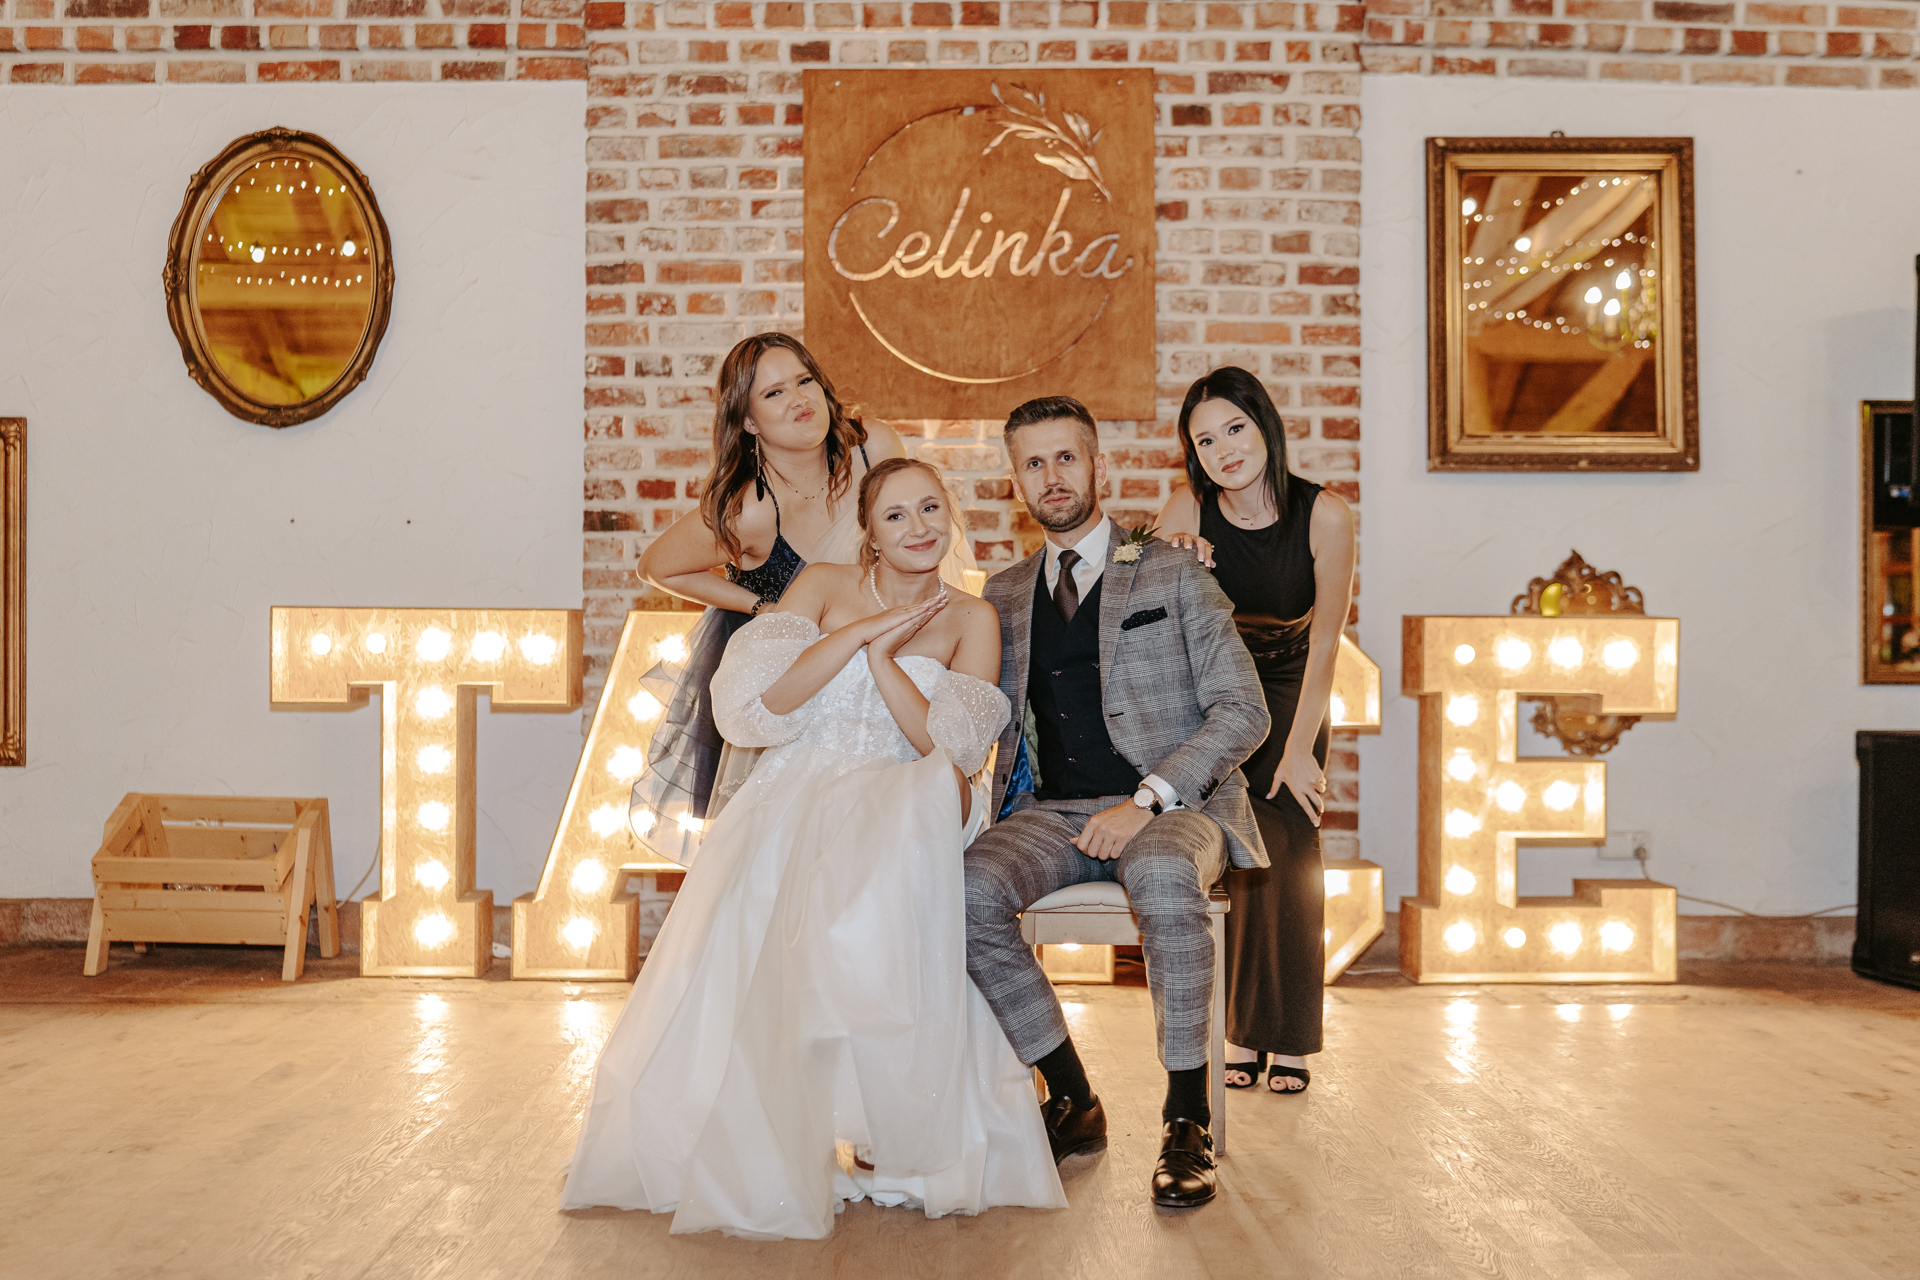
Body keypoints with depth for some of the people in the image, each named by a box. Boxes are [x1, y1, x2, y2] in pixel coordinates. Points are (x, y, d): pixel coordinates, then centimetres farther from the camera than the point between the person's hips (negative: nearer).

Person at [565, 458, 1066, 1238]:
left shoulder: (970, 618, 11)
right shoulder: (824, 587, 11)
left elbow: (952, 748, -2)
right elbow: (760, 701, -4)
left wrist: (881, 655, -8)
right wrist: (860, 632, -9)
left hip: (898, 815, -1)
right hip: (792, 800, 1)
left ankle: (887, 1138, -23)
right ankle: (752, 1150, -16)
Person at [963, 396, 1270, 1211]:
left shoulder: (1173, 574, 6)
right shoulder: (1004, 596, 18)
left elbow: (1242, 710, -2)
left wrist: (1147, 802, -14)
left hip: (1172, 807, -3)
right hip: (1052, 813, 3)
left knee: (1163, 878, -39)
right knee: (968, 892, -29)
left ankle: (1187, 1120, -21)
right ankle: (1072, 1103, -11)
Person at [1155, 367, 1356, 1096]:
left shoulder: (1323, 516, -21)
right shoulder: (1189, 509, -17)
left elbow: (1324, 640, -15)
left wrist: (1300, 747, -15)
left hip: (1290, 689, -1)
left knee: (1288, 858, -8)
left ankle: (1290, 1041, 1)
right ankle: (1243, 1034, 5)